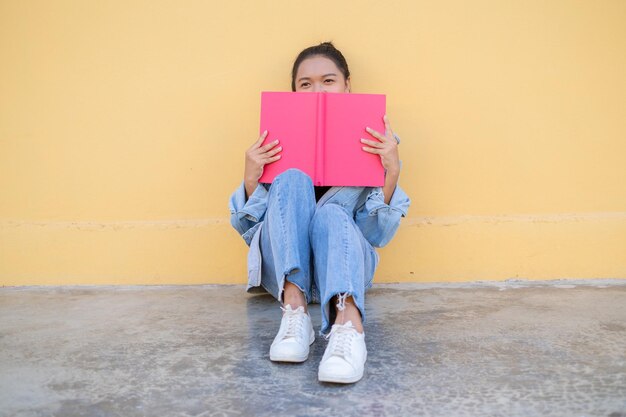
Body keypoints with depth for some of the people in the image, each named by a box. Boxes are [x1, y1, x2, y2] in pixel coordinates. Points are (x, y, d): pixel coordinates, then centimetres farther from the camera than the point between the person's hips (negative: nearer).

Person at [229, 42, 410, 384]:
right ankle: (294, 306, -39)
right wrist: (251, 178, -14)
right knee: (292, 180, -24)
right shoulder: (277, 142, 9)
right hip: (285, 268, 1)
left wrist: (393, 168, -14)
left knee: (331, 212, -32)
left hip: (345, 263, 0)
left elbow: (376, 232, 0)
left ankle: (348, 321, -55)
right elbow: (251, 226, 4)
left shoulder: (370, 141, 8)